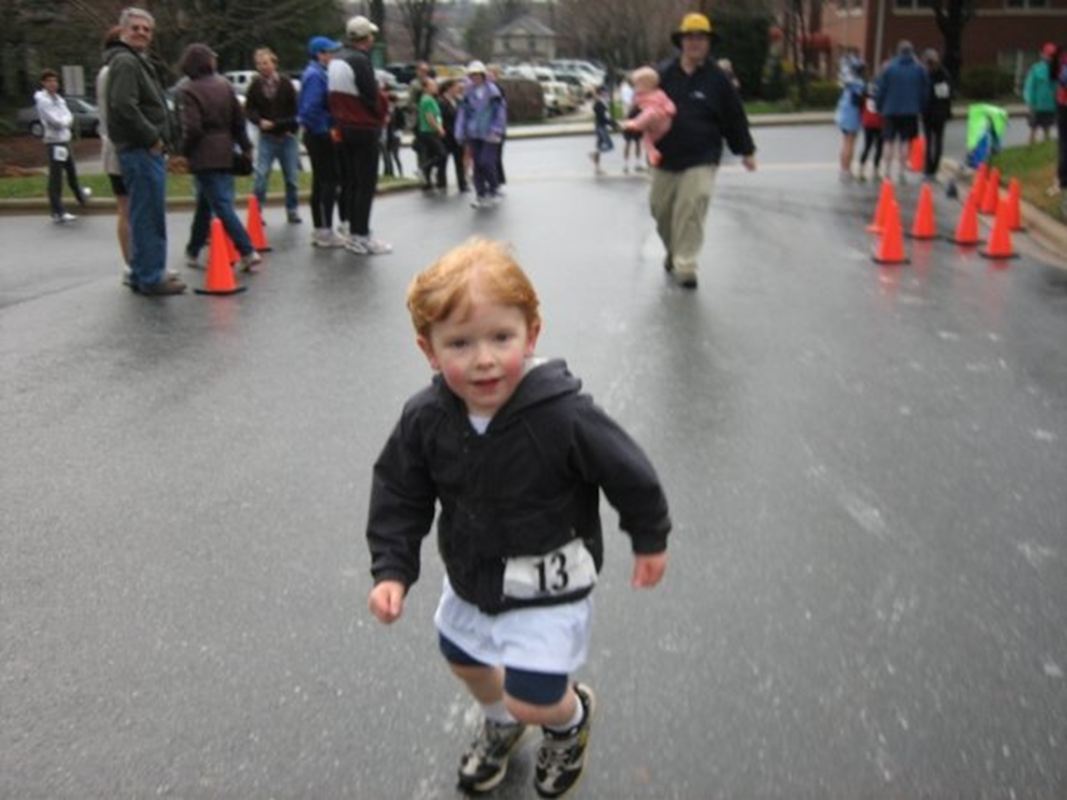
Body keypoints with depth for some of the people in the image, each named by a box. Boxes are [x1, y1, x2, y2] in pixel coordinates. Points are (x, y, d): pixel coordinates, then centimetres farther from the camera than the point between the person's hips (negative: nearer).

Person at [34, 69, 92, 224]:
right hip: (54, 141, -9)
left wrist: (63, 121, -12)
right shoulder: (42, 100, -11)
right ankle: (58, 212, -10)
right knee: (56, 177, -9)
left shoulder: (58, 98, 14)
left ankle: (80, 196, 47)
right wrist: (65, 121, -1)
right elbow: (56, 121, -19)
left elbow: (69, 117, 7)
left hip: (65, 140, 9)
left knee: (72, 171, 25)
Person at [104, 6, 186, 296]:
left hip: (147, 150, 11)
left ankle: (143, 274, 21)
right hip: (141, 151, -11)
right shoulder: (125, 61, -10)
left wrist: (160, 139, 14)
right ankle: (150, 278, -6)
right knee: (149, 217, -9)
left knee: (145, 216, 14)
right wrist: (152, 137, -17)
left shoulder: (138, 61, 23)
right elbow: (124, 106, -23)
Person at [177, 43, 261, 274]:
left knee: (222, 207, -9)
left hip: (204, 157, -7)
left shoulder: (188, 90, -10)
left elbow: (192, 128, -18)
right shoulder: (224, 85, 8)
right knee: (205, 204, 18)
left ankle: (248, 253, -18)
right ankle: (193, 251, 29)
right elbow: (239, 119, 11)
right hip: (226, 155, 7)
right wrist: (245, 147, 20)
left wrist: (183, 152, -5)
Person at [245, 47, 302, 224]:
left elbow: (296, 108, 1)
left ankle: (293, 211, 19)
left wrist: (293, 128, -6)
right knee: (261, 176, -6)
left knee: (291, 177, 7)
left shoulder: (285, 83, -3)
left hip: (287, 137, 0)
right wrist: (260, 121, -13)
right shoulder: (255, 85, -2)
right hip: (267, 138, 0)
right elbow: (249, 109, 4)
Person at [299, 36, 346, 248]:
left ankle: (319, 230, 19)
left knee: (320, 181, 13)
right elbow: (310, 108, -26)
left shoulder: (316, 73, 14)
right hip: (321, 135, -10)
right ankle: (325, 232, -4)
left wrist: (325, 128, 12)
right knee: (329, 181, -7)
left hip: (315, 135, 10)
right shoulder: (316, 75, -17)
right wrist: (326, 129, -17)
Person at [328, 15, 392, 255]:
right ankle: (361, 237, -3)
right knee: (366, 183, -4)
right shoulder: (360, 60, -18)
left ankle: (352, 232, 20)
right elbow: (373, 97, -18)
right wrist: (384, 113, 0)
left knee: (349, 180, 13)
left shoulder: (337, 60, 11)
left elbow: (336, 95, 12)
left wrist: (339, 119, 10)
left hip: (344, 127, 9)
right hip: (364, 128, -9)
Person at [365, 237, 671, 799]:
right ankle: (500, 723, 62)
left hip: (547, 586, -5)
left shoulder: (563, 415, -32)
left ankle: (573, 715, 34)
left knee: (532, 699, -6)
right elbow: (400, 494, -4)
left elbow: (628, 473, -16)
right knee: (462, 658, 27)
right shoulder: (425, 419, -20)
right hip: (470, 575, 6)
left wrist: (650, 540, -3)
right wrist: (392, 570, -12)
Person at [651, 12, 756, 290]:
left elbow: (734, 116, 4)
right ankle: (673, 249, 41)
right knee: (661, 208, 14)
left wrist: (746, 150, 9)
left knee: (691, 210, -14)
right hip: (665, 157, 3)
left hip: (701, 159, -3)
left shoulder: (717, 79, -3)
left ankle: (685, 265, -6)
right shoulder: (664, 73, -1)